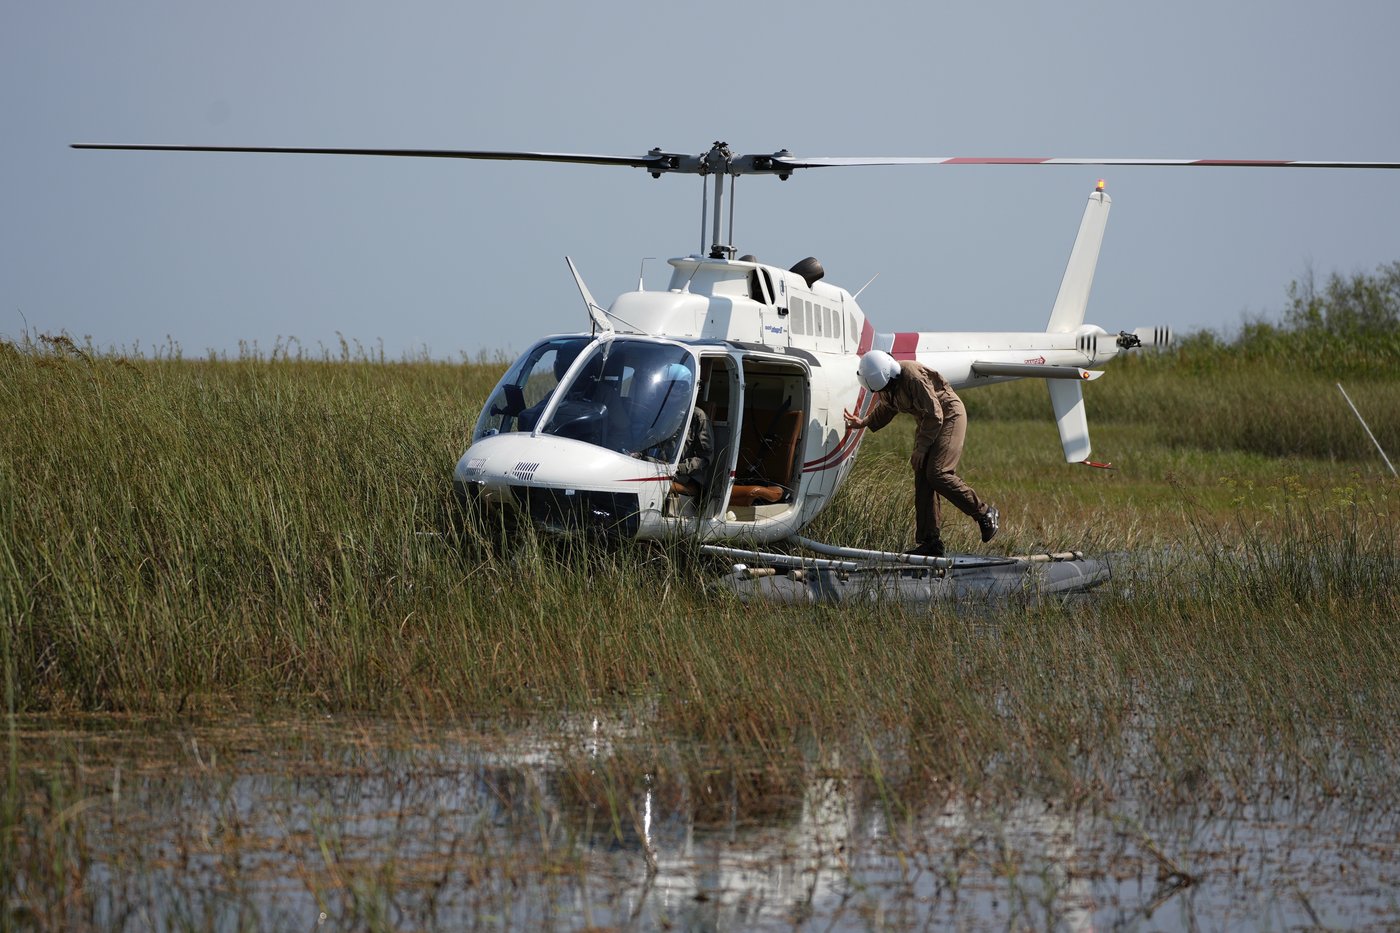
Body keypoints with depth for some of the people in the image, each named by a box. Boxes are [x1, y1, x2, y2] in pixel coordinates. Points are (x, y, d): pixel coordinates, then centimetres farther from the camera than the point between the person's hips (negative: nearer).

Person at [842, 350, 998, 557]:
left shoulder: (913, 378, -31)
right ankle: (930, 541, 1)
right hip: (927, 421, 9)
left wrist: (921, 448, -22)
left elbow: (935, 416, -26)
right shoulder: (884, 383, -4)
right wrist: (864, 423, 10)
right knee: (922, 478, 1)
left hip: (949, 417, -9)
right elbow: (885, 408, 20)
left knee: (937, 473, -19)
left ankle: (985, 513, -4)